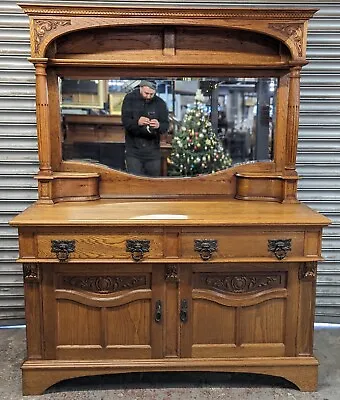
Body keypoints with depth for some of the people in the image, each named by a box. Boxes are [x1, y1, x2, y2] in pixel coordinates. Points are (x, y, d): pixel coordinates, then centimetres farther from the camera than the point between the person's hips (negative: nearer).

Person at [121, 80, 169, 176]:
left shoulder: (160, 103, 2)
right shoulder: (130, 99, -2)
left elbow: (166, 126, -3)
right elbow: (125, 121, -11)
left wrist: (158, 126, -27)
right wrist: (137, 122, -33)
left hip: (153, 151, 2)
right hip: (133, 151, -2)